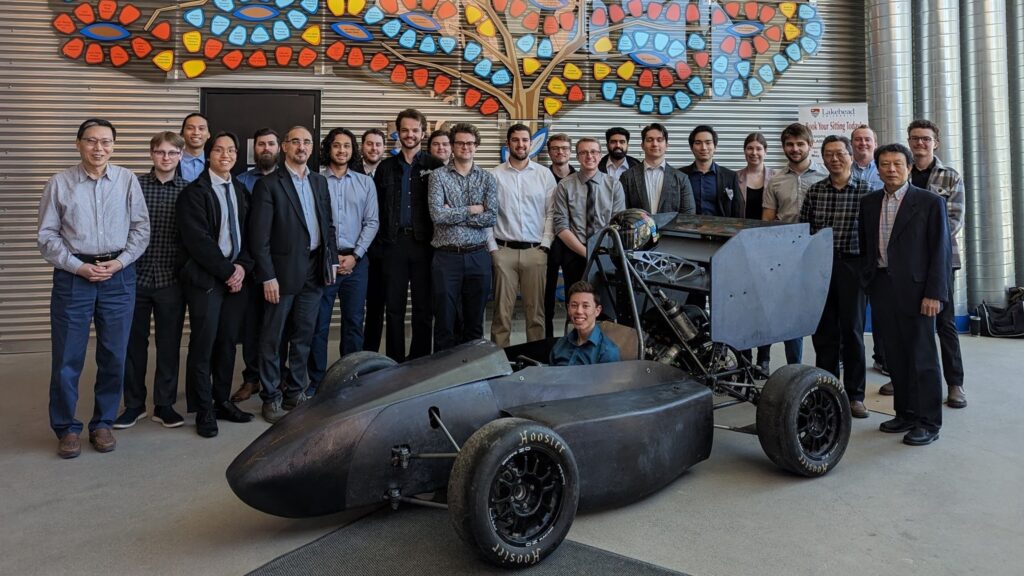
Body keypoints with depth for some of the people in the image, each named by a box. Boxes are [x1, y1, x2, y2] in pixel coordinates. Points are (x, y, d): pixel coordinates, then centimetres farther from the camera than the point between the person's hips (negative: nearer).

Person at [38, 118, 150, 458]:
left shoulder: (127, 180, 2)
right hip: (73, 276, -1)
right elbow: (47, 236, 1)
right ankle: (67, 428, 20)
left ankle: (102, 424, 23)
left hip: (119, 276, 1)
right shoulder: (60, 183, 0)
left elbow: (141, 228, 4)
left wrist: (120, 262, -7)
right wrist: (78, 267, -9)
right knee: (67, 357, 4)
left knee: (114, 356, 8)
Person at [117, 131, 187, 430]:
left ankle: (164, 404, 21)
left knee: (169, 344, 7)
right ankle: (134, 403, 24)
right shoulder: (134, 185, 0)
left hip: (172, 279, 0)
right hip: (136, 276, 0)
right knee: (134, 343, 10)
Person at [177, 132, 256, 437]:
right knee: (203, 345, -2)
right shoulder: (194, 192, -5)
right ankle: (204, 411, 10)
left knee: (227, 343, 10)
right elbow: (198, 240, -12)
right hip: (206, 278, -5)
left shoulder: (241, 190, 14)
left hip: (237, 276, 5)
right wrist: (227, 271, -12)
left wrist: (243, 266, -4)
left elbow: (248, 232, 12)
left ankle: (222, 401, 21)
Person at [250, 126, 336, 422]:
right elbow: (259, 235, -10)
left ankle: (295, 392, 24)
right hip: (283, 270, -5)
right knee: (272, 338, 4)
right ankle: (271, 397, 16)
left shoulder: (320, 182, 12)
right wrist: (267, 276, -14)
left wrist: (332, 260, 9)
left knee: (303, 336, 13)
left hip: (314, 270, 5)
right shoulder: (269, 184, -6)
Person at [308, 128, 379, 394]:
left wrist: (354, 256, -5)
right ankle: (317, 380, 11)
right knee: (319, 322, 2)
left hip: (355, 260, 2)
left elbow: (372, 222, 5)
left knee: (354, 322, 7)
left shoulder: (365, 182, 9)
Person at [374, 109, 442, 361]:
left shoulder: (435, 166, 4)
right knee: (394, 306, 5)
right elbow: (377, 207, 10)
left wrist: (436, 236, -5)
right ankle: (395, 361, 14)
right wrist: (381, 237, 2)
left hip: (424, 243, -2)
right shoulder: (386, 167, 10)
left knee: (423, 306, 4)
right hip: (395, 243, 2)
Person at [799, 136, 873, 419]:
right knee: (823, 332, 7)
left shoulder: (866, 191, 1)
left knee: (853, 331, 2)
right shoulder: (814, 191, 7)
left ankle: (855, 395, 12)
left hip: (852, 265, -2)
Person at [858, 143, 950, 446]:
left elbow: (941, 250, -6)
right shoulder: (868, 203, 11)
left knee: (922, 357, 1)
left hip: (915, 290, -4)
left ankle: (928, 422, 9)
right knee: (895, 356, 11)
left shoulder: (930, 202, -2)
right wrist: (868, 282, 8)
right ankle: (905, 414, 22)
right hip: (881, 289, 5)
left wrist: (934, 293, -11)